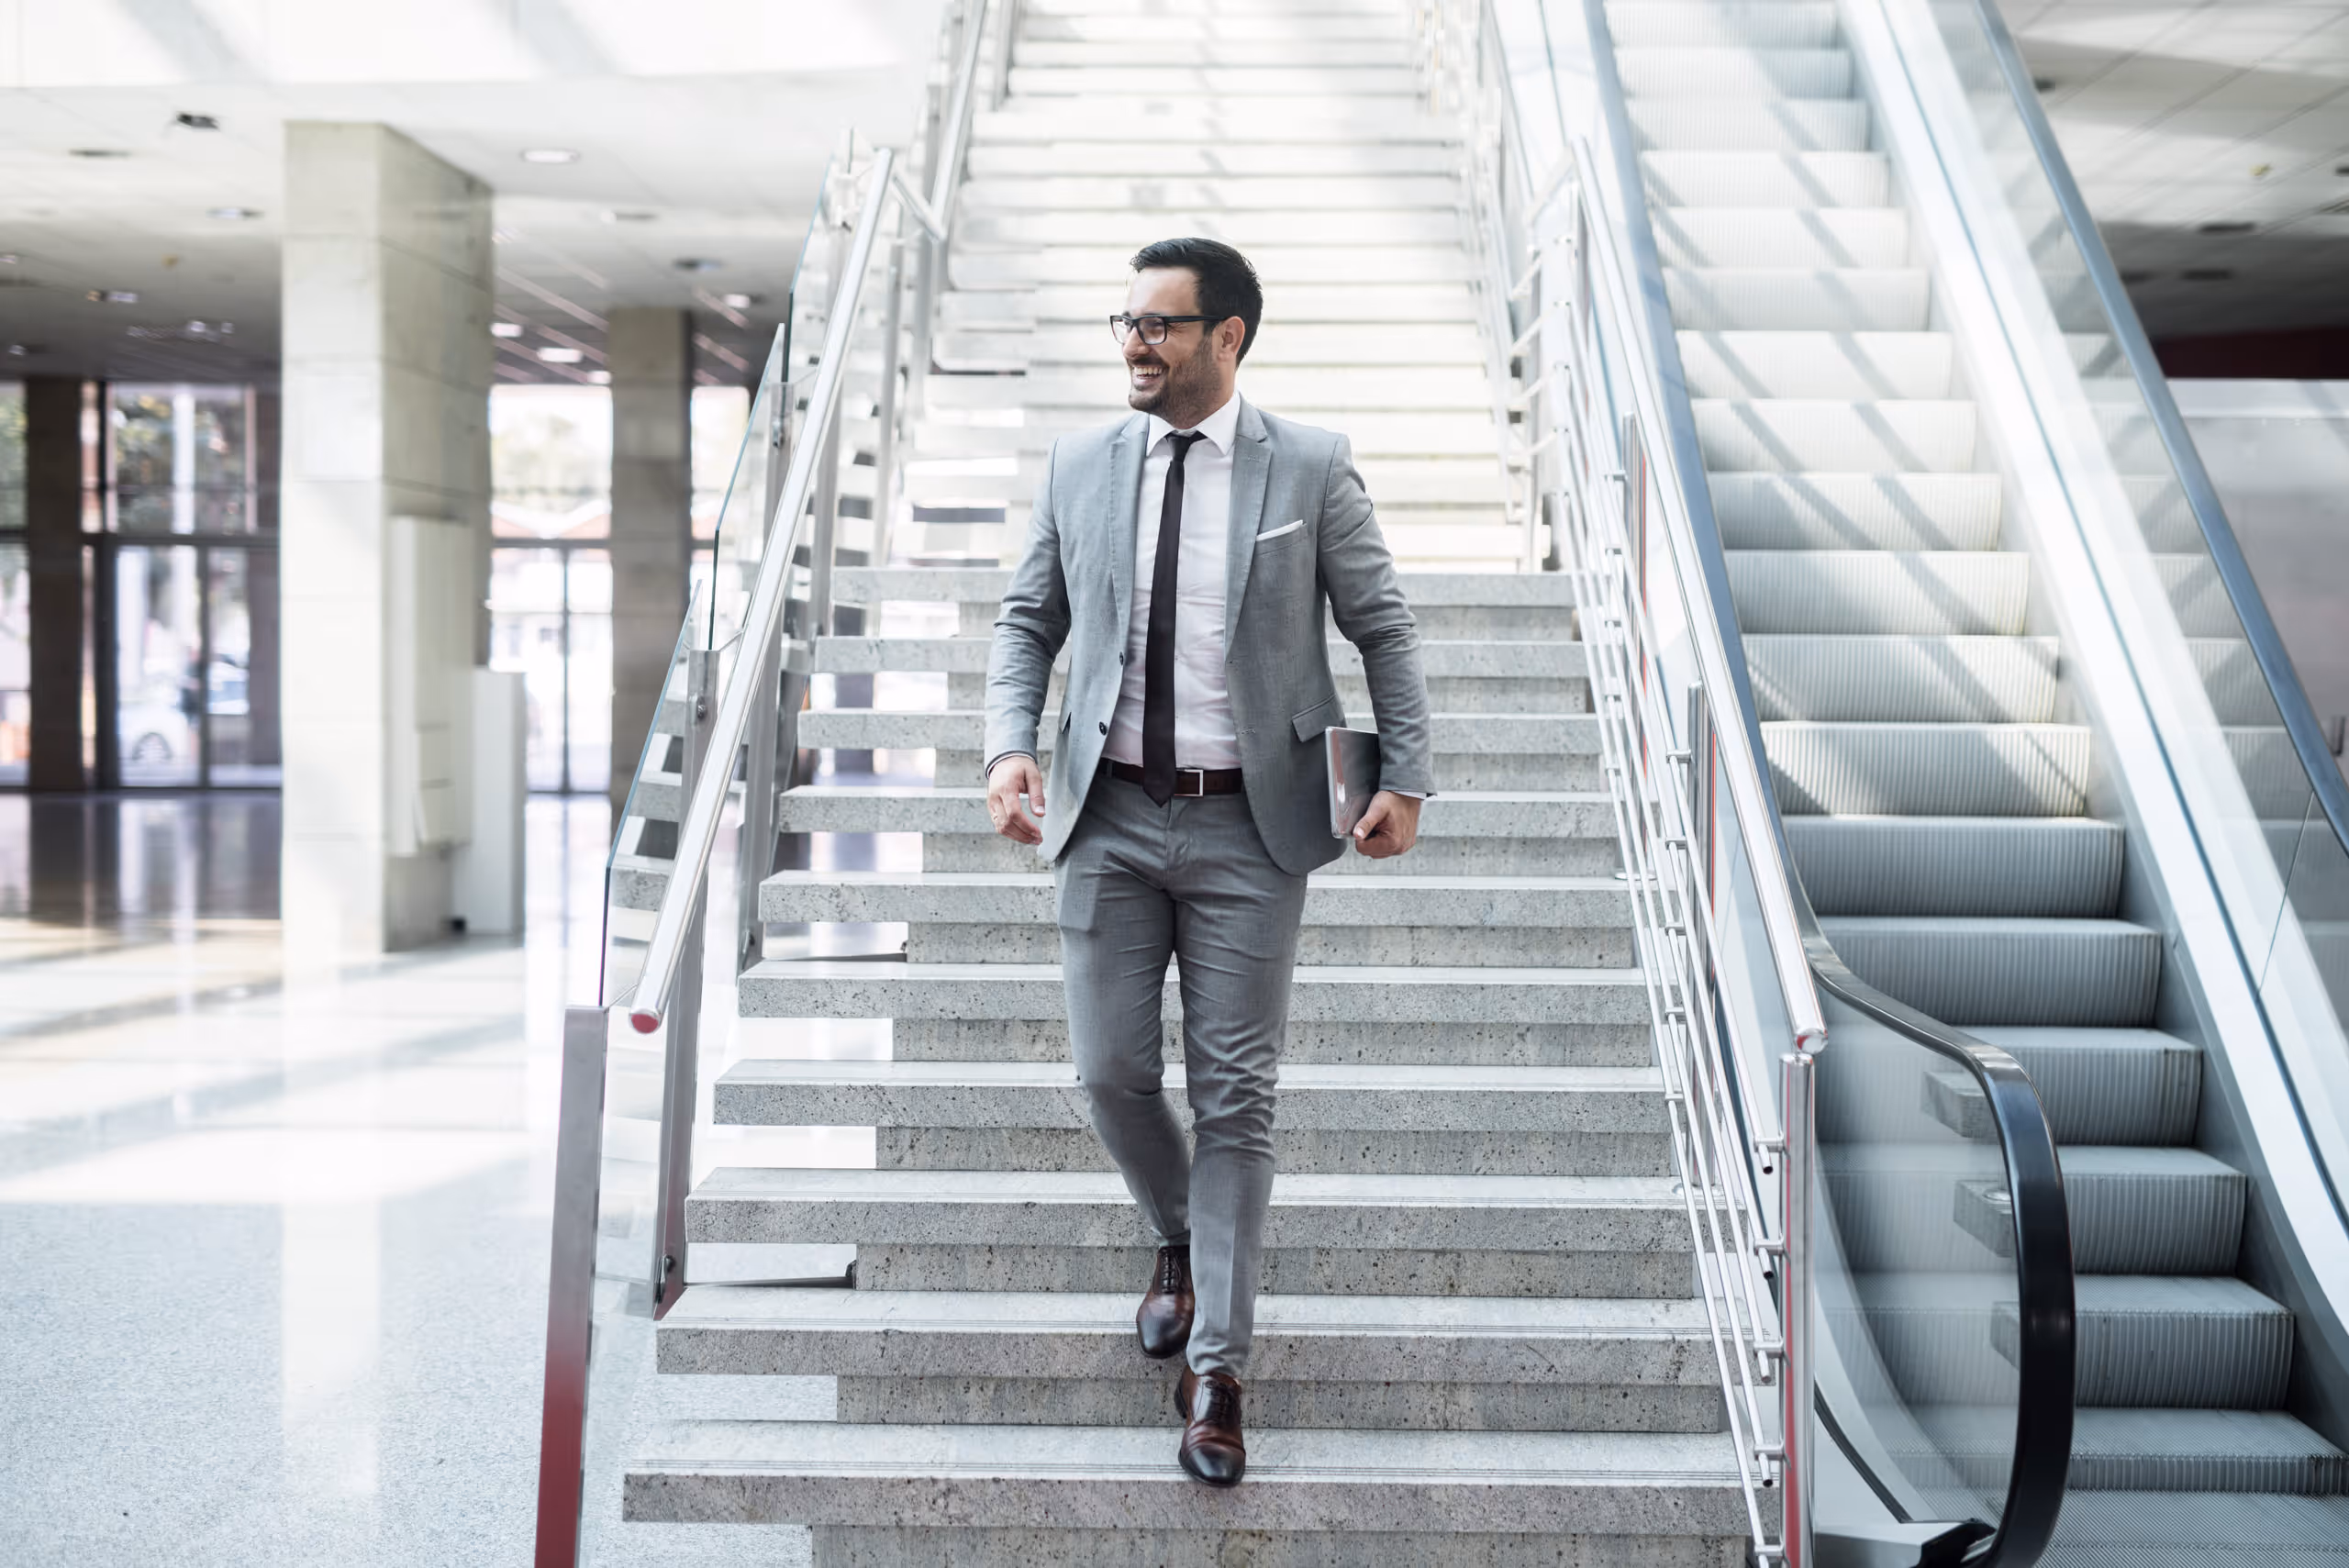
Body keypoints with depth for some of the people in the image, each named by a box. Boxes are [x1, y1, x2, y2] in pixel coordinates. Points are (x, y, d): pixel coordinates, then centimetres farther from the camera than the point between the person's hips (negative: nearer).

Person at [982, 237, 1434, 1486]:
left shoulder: (1310, 470, -1)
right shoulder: (1078, 467, 6)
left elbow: (1382, 627, 4)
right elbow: (1027, 620, 12)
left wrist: (1405, 777, -3)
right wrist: (1009, 744, -4)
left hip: (1249, 828, -2)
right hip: (1110, 820, 3)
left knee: (1235, 1097, 0)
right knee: (1111, 1071, 4)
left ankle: (1215, 1370, 11)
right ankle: (1180, 1242, 37)